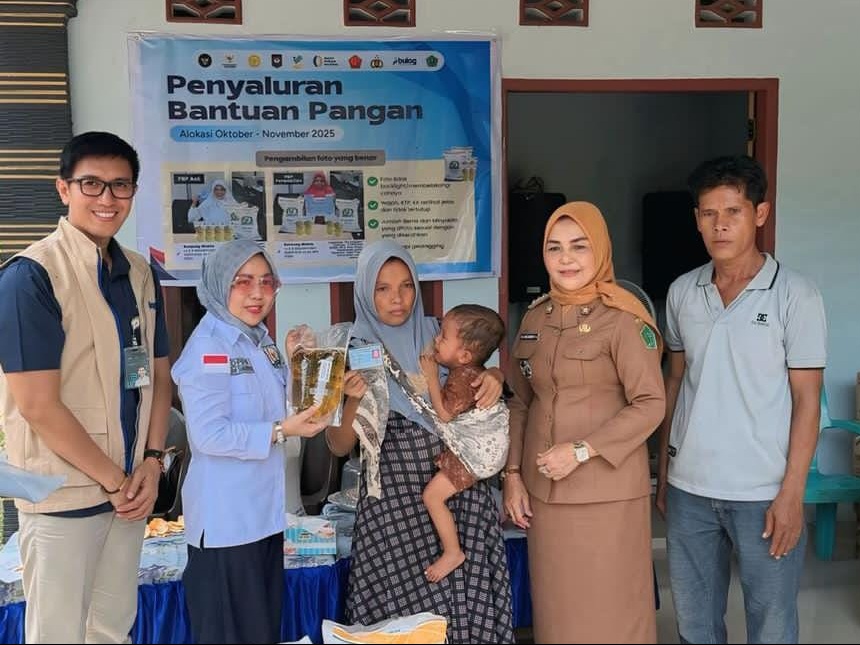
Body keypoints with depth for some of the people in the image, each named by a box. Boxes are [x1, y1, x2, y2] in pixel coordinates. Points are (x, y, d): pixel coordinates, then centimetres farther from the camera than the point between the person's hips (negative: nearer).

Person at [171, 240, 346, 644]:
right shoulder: (207, 347, -16)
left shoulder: (262, 342, 11)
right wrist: (280, 431, -22)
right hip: (225, 519, -8)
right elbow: (210, 435, -24)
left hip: (264, 511, 9)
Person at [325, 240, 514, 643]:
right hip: (394, 494, -2)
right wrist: (354, 398, -20)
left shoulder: (435, 333, 6)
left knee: (467, 595, -2)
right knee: (403, 601, -6)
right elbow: (339, 446, -2)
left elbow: (473, 375, 18)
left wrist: (493, 376, -4)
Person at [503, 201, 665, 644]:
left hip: (607, 491, -5)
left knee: (609, 608, 5)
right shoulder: (535, 318, 7)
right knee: (556, 605, 14)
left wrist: (581, 451, -19)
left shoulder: (623, 318, -10)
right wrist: (513, 474, 5)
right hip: (544, 489, 5)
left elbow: (650, 404, -13)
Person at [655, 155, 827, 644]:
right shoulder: (682, 292, 4)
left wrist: (791, 493, -12)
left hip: (762, 491, -4)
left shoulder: (796, 295, -9)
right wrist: (663, 468, 11)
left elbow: (806, 399, -8)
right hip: (688, 485, 4)